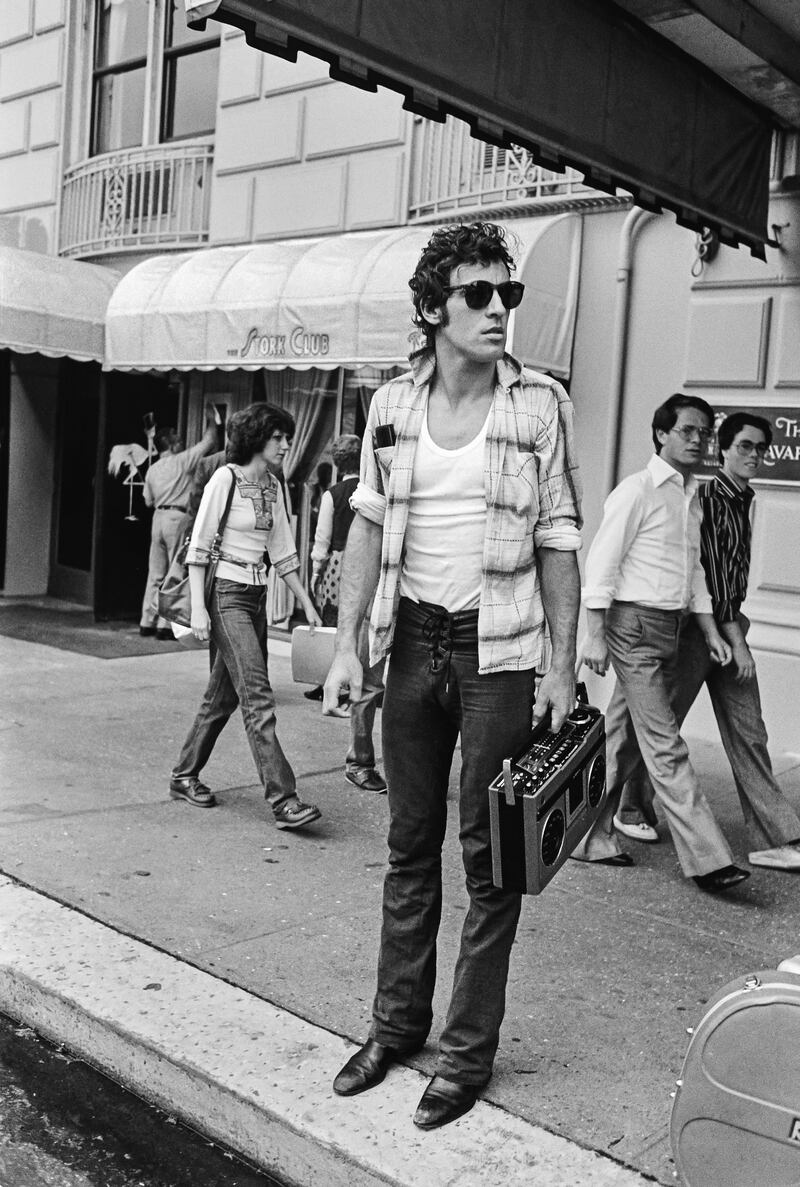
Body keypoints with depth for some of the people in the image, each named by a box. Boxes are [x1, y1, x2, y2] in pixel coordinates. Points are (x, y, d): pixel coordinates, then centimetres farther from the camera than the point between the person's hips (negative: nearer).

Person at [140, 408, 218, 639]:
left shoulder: (153, 469, 13)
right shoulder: (182, 460, -5)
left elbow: (149, 500, 17)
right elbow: (209, 441, 0)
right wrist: (211, 419, 15)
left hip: (159, 517, 7)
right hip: (178, 518, -7)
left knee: (156, 573, 11)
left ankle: (147, 622, 14)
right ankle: (165, 625, -5)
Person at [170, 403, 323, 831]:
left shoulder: (272, 486, 12)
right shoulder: (225, 479, -9)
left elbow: (282, 550, 17)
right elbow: (198, 547, -11)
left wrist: (306, 602, 15)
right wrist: (198, 607, -17)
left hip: (256, 595, 8)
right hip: (226, 595, -8)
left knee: (223, 694, 12)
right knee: (258, 696, -13)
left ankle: (184, 776, 26)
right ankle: (283, 799, -15)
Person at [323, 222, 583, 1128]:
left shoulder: (541, 404, -4)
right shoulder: (392, 403, 4)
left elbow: (559, 540, -3)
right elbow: (369, 524, 7)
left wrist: (561, 667, -7)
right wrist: (348, 643, -1)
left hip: (501, 650, -3)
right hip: (414, 638, 3)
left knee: (488, 851, 4)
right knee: (410, 842, 13)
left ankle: (468, 1048, 19)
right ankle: (398, 1022, 29)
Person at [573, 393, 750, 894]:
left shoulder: (692, 496, 16)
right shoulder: (637, 490, -9)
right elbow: (601, 565, -12)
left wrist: (711, 631, 17)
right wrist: (595, 635, -16)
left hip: (669, 628, 8)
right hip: (635, 624, -8)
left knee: (623, 739, 12)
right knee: (665, 745, -7)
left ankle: (594, 838, 21)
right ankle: (706, 858, -6)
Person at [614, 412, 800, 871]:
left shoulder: (743, 500, 13)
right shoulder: (709, 498, -13)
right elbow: (712, 573, -18)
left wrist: (737, 629, 14)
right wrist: (736, 639, -18)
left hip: (728, 625, 8)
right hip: (696, 626, -8)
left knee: (749, 734, 5)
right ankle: (632, 810, 22)